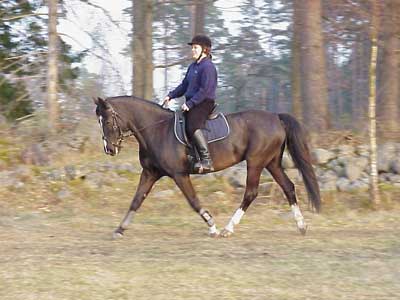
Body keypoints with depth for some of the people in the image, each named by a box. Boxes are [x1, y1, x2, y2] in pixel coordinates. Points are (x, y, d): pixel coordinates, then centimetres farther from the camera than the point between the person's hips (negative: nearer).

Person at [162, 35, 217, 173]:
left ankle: (206, 160, -36)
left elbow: (205, 90, -19)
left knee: (192, 126, -32)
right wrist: (171, 96, 12)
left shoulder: (208, 66, -12)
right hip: (192, 103, 11)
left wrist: (190, 103, -23)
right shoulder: (193, 66, 18)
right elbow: (184, 85, 25)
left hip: (204, 103, -11)